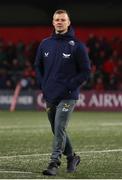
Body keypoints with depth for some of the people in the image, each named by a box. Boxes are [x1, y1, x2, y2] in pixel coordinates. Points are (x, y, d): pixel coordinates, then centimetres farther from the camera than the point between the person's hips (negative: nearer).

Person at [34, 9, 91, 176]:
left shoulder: (77, 46, -6)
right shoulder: (45, 44, 8)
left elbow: (86, 71, -4)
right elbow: (38, 66, 19)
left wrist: (70, 87, -11)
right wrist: (43, 85, 6)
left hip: (67, 97, -5)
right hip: (49, 96, 5)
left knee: (60, 129, -14)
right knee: (57, 130, 13)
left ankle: (54, 163, -12)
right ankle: (72, 157, 30)